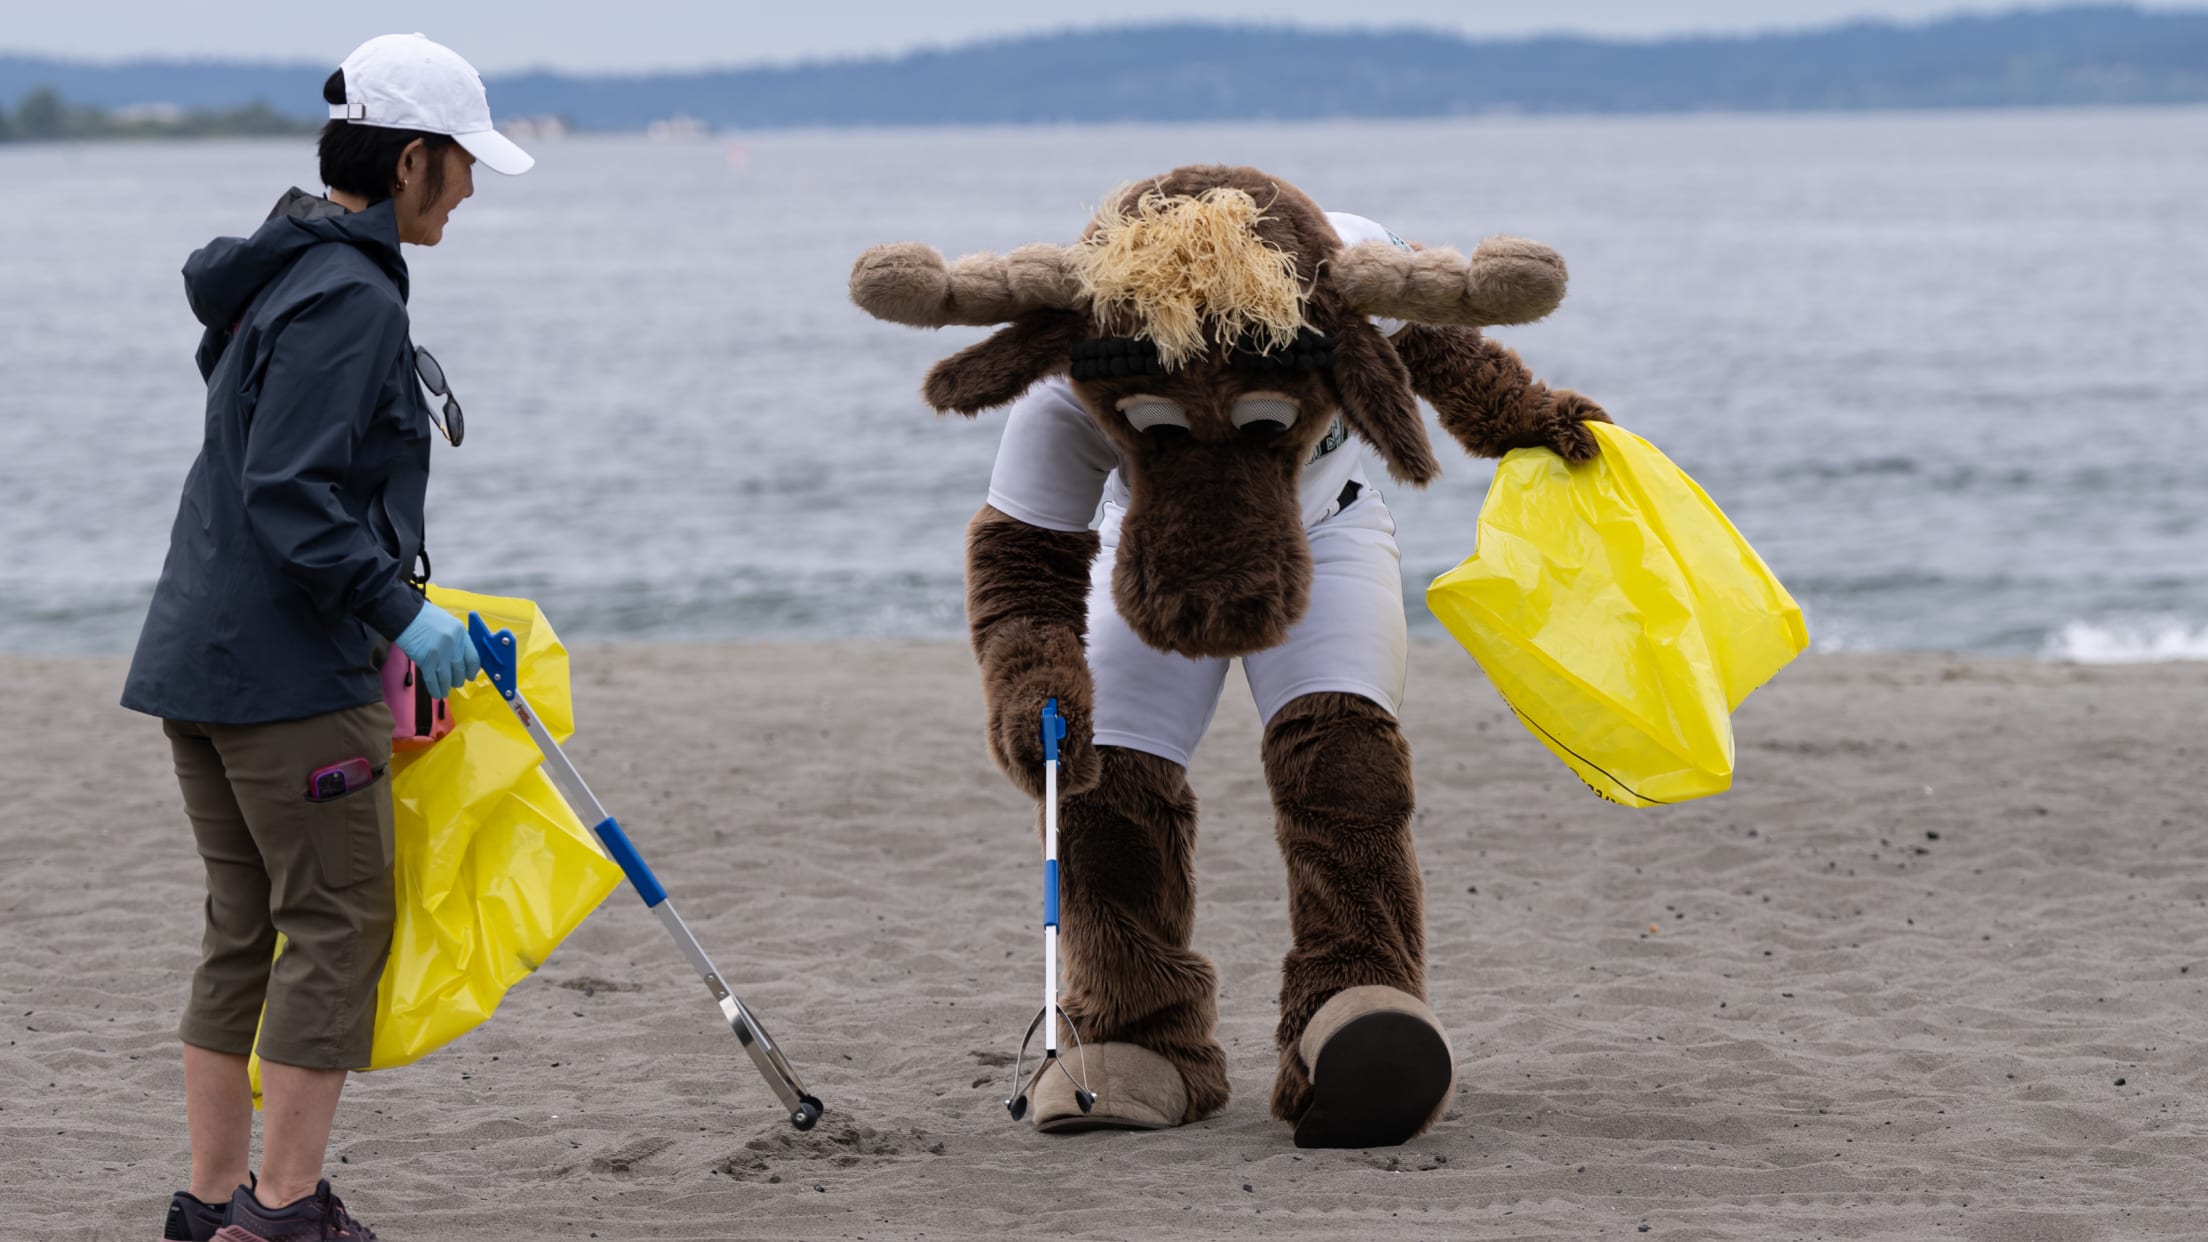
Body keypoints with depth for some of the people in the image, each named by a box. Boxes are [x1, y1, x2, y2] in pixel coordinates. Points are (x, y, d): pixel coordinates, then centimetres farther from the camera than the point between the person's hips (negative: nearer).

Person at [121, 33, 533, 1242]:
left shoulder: (281, 278, 16)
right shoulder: (350, 299, -16)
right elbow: (293, 498, -23)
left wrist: (383, 597, 27)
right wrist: (401, 611, -20)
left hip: (201, 656, 10)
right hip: (290, 675, -10)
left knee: (244, 928, 13)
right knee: (337, 925, -4)